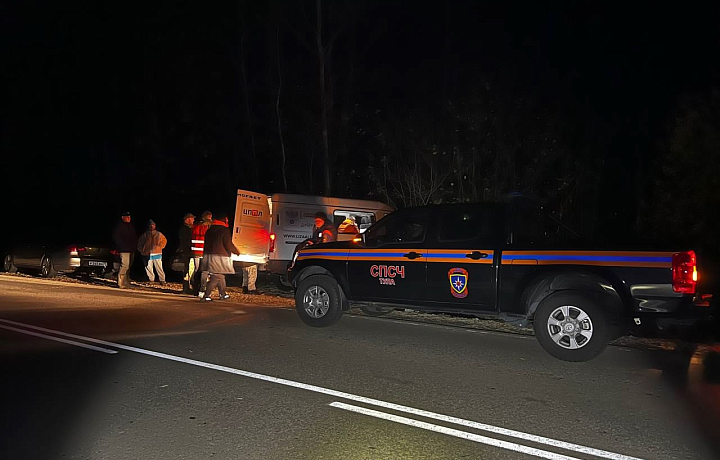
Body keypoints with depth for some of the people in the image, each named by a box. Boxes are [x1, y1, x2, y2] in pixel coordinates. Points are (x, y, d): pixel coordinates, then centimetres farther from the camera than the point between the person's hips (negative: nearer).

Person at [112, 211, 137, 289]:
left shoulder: (131, 226, 18)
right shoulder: (119, 226, -4)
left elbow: (135, 237, 25)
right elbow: (115, 238, -8)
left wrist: (135, 245, 11)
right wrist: (122, 245, -11)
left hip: (131, 250, 8)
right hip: (124, 250, -8)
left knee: (128, 266, 10)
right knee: (124, 266, -14)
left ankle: (126, 283, 17)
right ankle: (120, 283, -12)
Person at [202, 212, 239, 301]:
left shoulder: (209, 230, 12)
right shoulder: (225, 230, -11)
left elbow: (206, 243, 16)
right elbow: (228, 245, -11)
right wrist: (237, 251, 5)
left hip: (209, 255, 8)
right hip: (220, 257, -8)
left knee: (221, 276, 19)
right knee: (217, 277, -5)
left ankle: (223, 294, 29)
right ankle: (206, 295, -12)